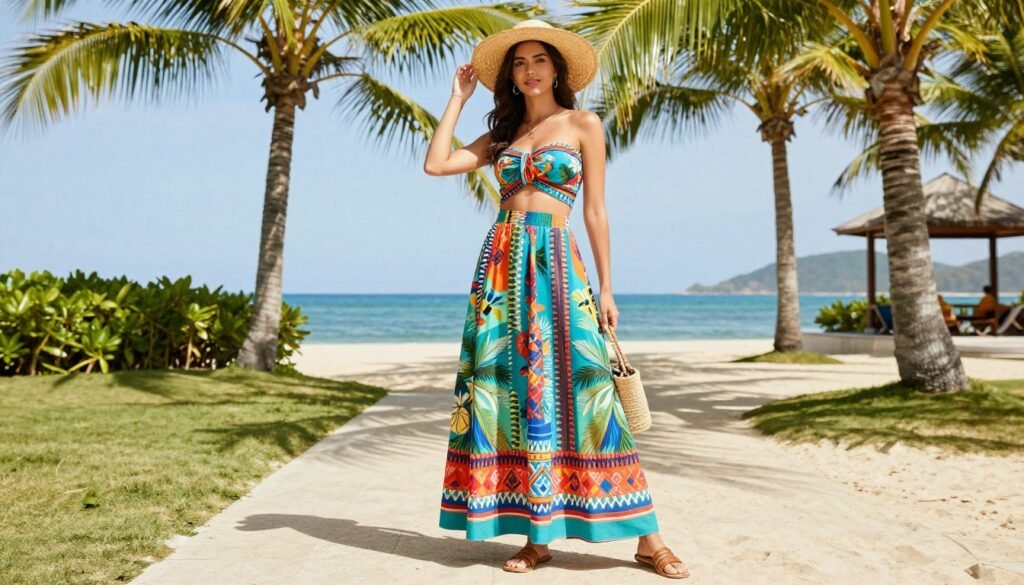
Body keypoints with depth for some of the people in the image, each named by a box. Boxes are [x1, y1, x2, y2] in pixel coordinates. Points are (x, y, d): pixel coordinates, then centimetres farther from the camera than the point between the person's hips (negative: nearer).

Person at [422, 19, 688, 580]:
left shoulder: (583, 124, 5)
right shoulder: (503, 133, 16)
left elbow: (595, 212, 1)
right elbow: (435, 163, 5)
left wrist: (606, 288, -4)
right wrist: (458, 98, 13)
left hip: (556, 263, -4)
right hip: (501, 264, 4)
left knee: (575, 387, -9)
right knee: (510, 388, -1)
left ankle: (647, 536, -1)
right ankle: (536, 535, 8)